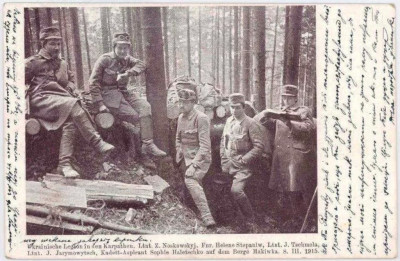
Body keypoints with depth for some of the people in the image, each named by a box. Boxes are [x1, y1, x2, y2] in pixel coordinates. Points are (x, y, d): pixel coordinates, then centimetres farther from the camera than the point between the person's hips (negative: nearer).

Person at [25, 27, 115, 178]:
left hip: (62, 101, 5)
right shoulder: (33, 62, 8)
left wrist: (70, 88, 13)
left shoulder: (62, 64, 25)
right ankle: (97, 142, -35)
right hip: (41, 100, -5)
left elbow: (70, 80, 37)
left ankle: (64, 164, -33)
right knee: (72, 104, -33)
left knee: (71, 121, -30)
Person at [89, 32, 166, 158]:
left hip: (123, 93, 6)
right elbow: (93, 83, -9)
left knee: (145, 106, -19)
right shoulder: (104, 60, -6)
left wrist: (127, 73, -26)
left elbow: (141, 64, -9)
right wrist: (100, 104, -17)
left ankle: (148, 145, -22)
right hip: (108, 94, -5)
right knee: (133, 116, -24)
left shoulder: (126, 59, 10)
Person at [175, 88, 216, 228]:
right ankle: (205, 216, 33)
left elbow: (205, 145, -22)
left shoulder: (201, 118, -17)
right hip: (186, 157, 8)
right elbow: (178, 139, 20)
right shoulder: (181, 118, 7)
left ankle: (207, 216, -27)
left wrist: (194, 165, -27)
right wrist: (179, 156, 8)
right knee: (195, 184, 15)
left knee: (191, 181, -29)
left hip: (200, 158, -8)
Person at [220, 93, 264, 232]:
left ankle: (250, 222, -8)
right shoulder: (229, 121, 9)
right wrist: (224, 161, 7)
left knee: (236, 190, -24)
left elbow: (259, 147, -13)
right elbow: (223, 142, 16)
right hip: (229, 165, 7)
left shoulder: (251, 124, -10)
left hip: (243, 166, -7)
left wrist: (243, 160, -15)